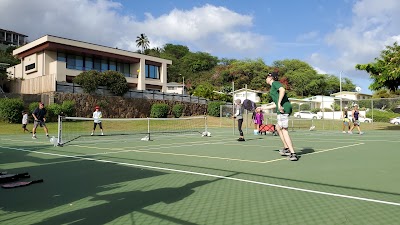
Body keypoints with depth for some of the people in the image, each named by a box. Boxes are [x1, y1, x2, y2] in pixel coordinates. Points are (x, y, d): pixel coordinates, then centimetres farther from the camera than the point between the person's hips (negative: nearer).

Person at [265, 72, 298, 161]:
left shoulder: (275, 83, 3)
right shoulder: (273, 88, 29)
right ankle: (286, 148, 24)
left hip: (283, 107, -10)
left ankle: (293, 154, -11)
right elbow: (275, 105, 29)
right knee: (278, 128, 21)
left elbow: (283, 90, -19)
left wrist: (279, 103, -23)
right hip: (281, 108, 10)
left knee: (284, 130, -9)